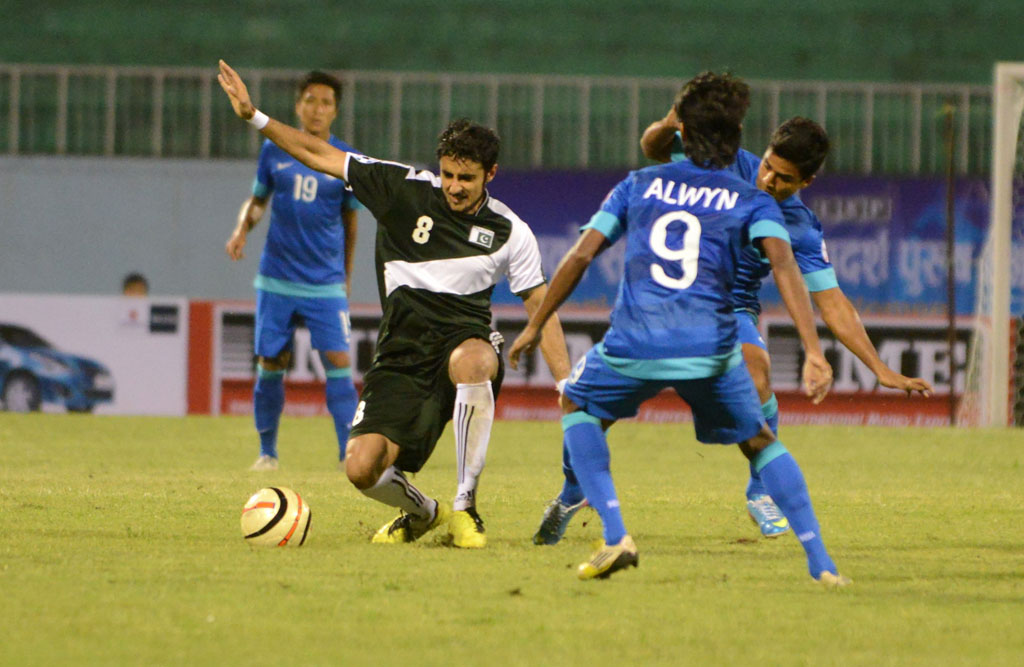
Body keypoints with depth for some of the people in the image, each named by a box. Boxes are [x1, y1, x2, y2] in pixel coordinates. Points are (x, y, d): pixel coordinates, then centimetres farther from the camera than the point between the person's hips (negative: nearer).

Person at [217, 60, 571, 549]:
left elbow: (540, 305, 6)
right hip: (403, 351, 1)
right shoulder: (406, 190, -1)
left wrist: (565, 382, -3)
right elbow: (320, 156, 2)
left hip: (465, 338, -1)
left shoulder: (510, 232, 1)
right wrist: (255, 118, -5)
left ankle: (465, 506, -26)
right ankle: (421, 513, 22)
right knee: (363, 469, -17)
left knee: (471, 362, -42)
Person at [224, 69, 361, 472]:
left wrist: (346, 276, 16)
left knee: (338, 362, -13)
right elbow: (257, 200, 15)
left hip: (327, 284, -1)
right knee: (270, 364, 3)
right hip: (276, 281, 1)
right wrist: (242, 230, -5)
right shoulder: (275, 151, 4)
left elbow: (349, 219, 11)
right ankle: (267, 451, 17)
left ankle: (351, 453, -12)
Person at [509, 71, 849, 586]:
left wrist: (535, 325, 21)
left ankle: (614, 537, 9)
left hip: (634, 345, 0)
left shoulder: (638, 185, 17)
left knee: (579, 408, 27)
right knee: (760, 443, 21)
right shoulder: (750, 201, 11)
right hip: (711, 349, 0)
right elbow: (783, 264, -6)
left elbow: (580, 256, 12)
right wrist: (814, 354, -14)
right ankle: (819, 560, 8)